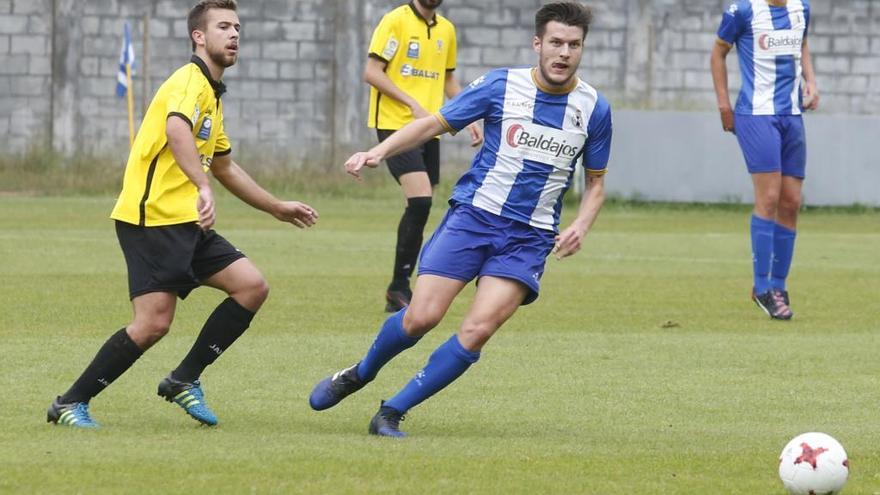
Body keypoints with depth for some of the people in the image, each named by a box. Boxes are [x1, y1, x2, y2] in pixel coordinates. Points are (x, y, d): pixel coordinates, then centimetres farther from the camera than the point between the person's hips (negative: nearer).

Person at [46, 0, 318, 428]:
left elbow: (225, 167, 35)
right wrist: (203, 189, -45)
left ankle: (184, 379, 5)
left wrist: (278, 208, 38)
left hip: (186, 224, 10)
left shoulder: (213, 95, 22)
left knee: (252, 286, -2)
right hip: (151, 219, -10)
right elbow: (176, 131, -33)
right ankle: (70, 404, -4)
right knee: (153, 323, -16)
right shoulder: (190, 81, -10)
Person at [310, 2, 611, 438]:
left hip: (529, 237, 1)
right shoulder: (501, 86, -2)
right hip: (472, 216, -1)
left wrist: (580, 227, -4)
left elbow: (596, 182, 15)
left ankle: (392, 413, -5)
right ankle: (357, 375, 19)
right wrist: (379, 151, -10)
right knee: (421, 317, -12)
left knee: (478, 331, -17)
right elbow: (435, 124, 4)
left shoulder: (593, 108, 3)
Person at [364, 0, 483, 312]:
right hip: (395, 124, -7)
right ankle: (399, 287, -11)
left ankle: (399, 291, 14)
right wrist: (413, 104, -17)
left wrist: (470, 119, 14)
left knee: (420, 207, 5)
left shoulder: (446, 30, 15)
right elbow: (371, 72, -10)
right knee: (420, 201, -20)